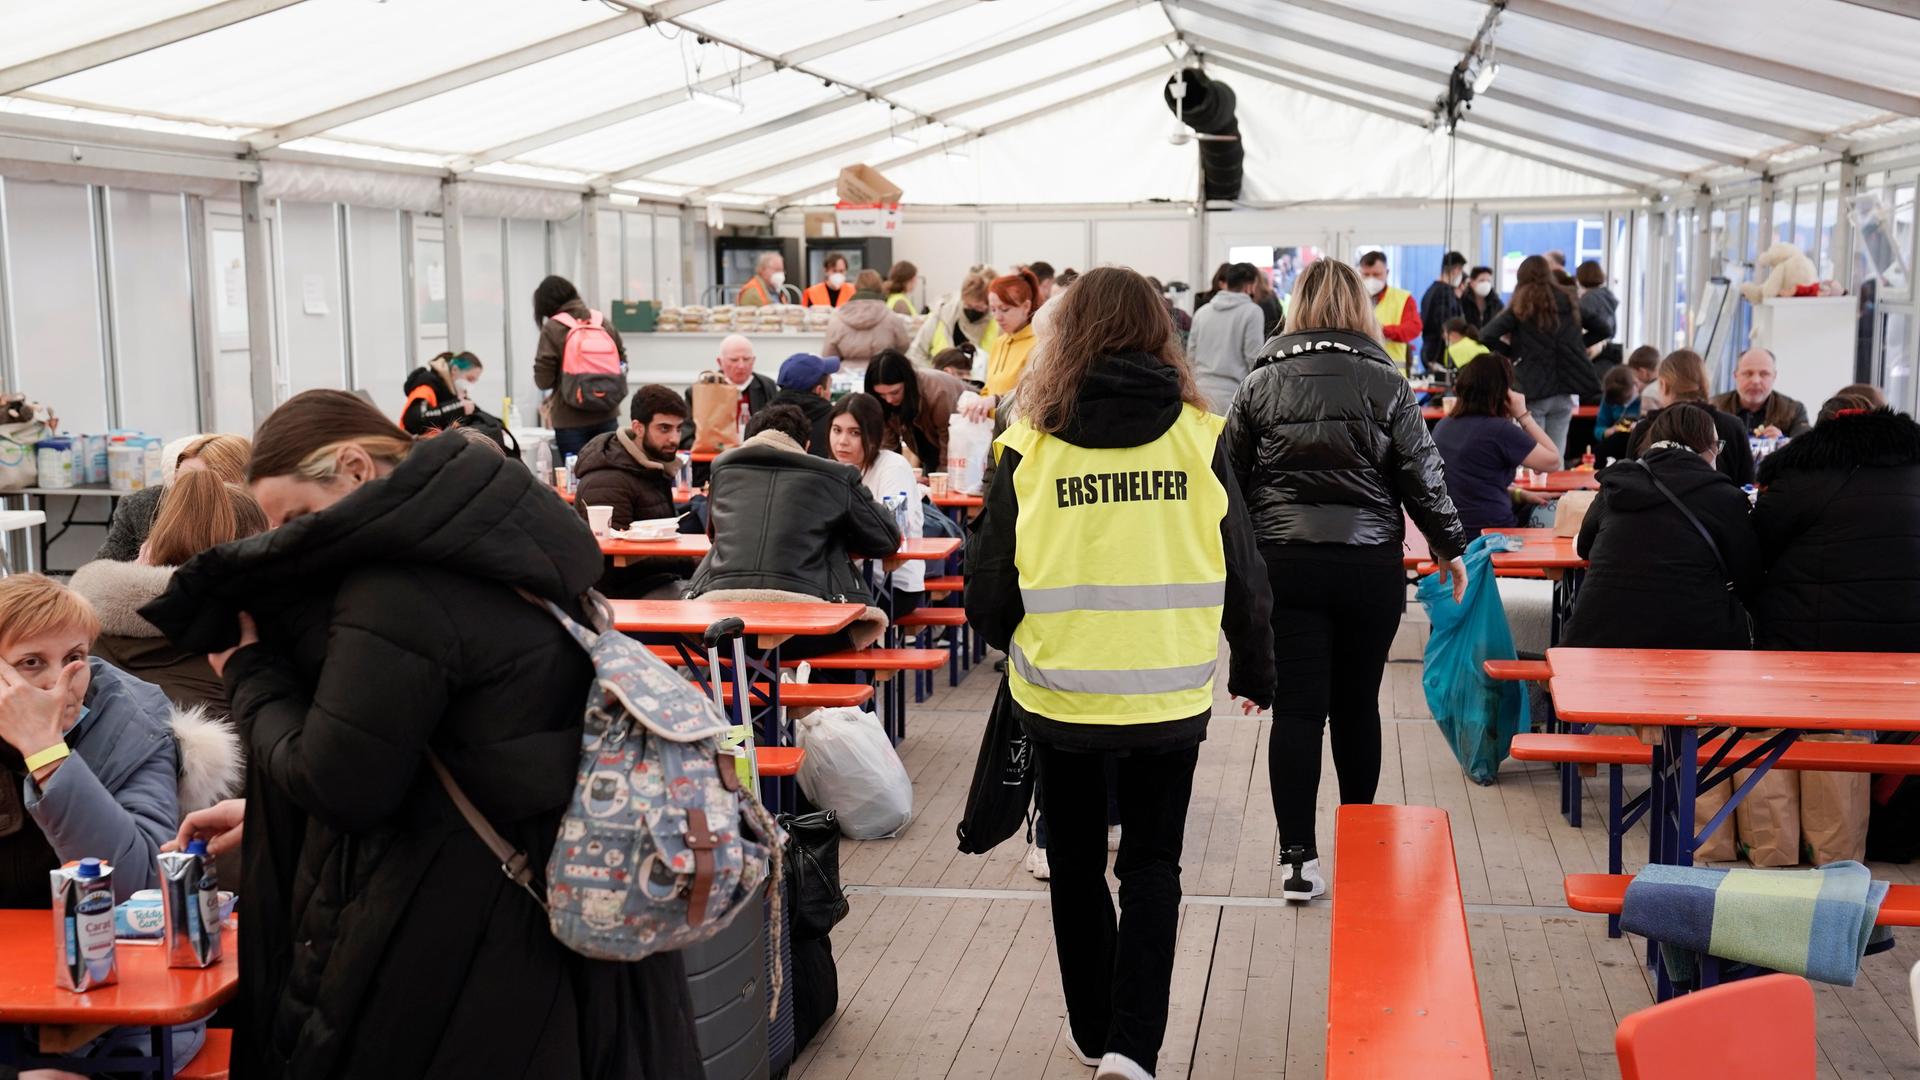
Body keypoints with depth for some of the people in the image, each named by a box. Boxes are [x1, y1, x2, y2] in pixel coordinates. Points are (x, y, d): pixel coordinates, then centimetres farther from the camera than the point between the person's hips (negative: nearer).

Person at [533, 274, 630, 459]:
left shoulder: (552, 328, -9)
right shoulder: (603, 322, 4)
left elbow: (543, 379, -10)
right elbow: (622, 362, 12)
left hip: (571, 419, -4)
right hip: (607, 416, 4)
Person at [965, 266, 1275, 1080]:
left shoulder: (1033, 443, -8)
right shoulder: (1196, 435, -5)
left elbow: (991, 580, -4)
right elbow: (1241, 571, 0)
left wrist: (1006, 636, 18)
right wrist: (1253, 668, 15)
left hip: (1060, 693, 0)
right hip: (1168, 694, 0)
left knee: (1076, 864, 19)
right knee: (1151, 868, 15)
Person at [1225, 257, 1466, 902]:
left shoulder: (1263, 382, 2)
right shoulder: (1385, 382, 0)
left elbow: (1232, 476, 6)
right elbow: (1422, 474, 2)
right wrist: (1449, 547, 15)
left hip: (1284, 564, 0)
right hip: (1369, 565, 0)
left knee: (1296, 707, 0)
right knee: (1357, 704, 13)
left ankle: (1299, 859, -3)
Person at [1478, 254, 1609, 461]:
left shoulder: (1521, 307, -4)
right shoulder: (1567, 302, 9)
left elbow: (1485, 336, -14)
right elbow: (1602, 330, 20)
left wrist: (1511, 351, 0)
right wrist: (1574, 344, 17)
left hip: (1533, 391, -4)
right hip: (1565, 390, 4)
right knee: (1556, 458, 7)